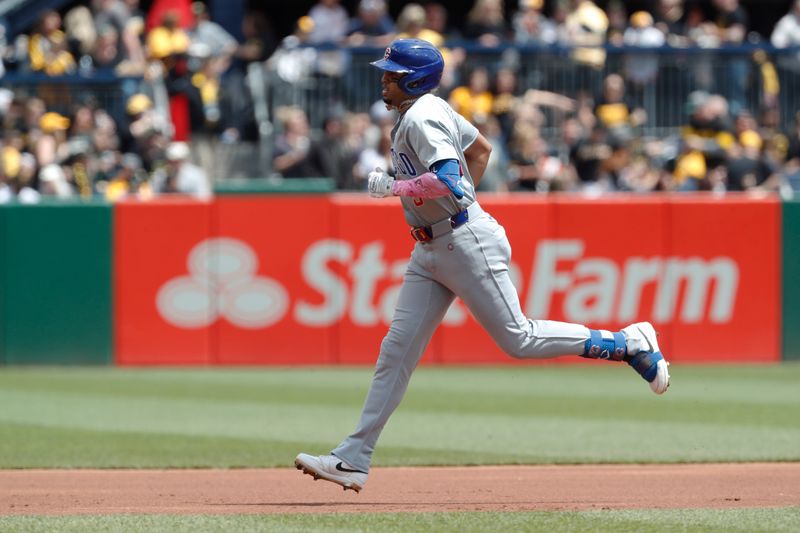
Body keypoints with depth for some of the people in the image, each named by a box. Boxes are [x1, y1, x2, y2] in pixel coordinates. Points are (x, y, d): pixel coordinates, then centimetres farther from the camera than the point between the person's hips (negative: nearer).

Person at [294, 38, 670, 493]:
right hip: (431, 251, 10)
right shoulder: (429, 110, 13)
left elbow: (447, 180, -30)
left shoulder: (423, 118, -17)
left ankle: (630, 343, 8)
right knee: (397, 350, 4)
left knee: (517, 339, -5)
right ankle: (353, 460, 1)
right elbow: (481, 149, 26)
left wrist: (395, 188, -20)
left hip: (466, 244, -10)